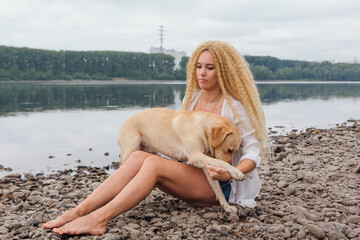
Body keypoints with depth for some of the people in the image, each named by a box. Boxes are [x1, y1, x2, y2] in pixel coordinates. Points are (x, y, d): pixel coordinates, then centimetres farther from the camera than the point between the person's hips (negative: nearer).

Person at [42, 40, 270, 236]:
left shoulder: (234, 107, -10)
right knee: (138, 156, -22)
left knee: (154, 163, -30)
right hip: (193, 173, 6)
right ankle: (79, 211, -30)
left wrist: (231, 173, -28)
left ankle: (100, 218, -36)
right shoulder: (192, 99, 10)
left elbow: (253, 152, -10)